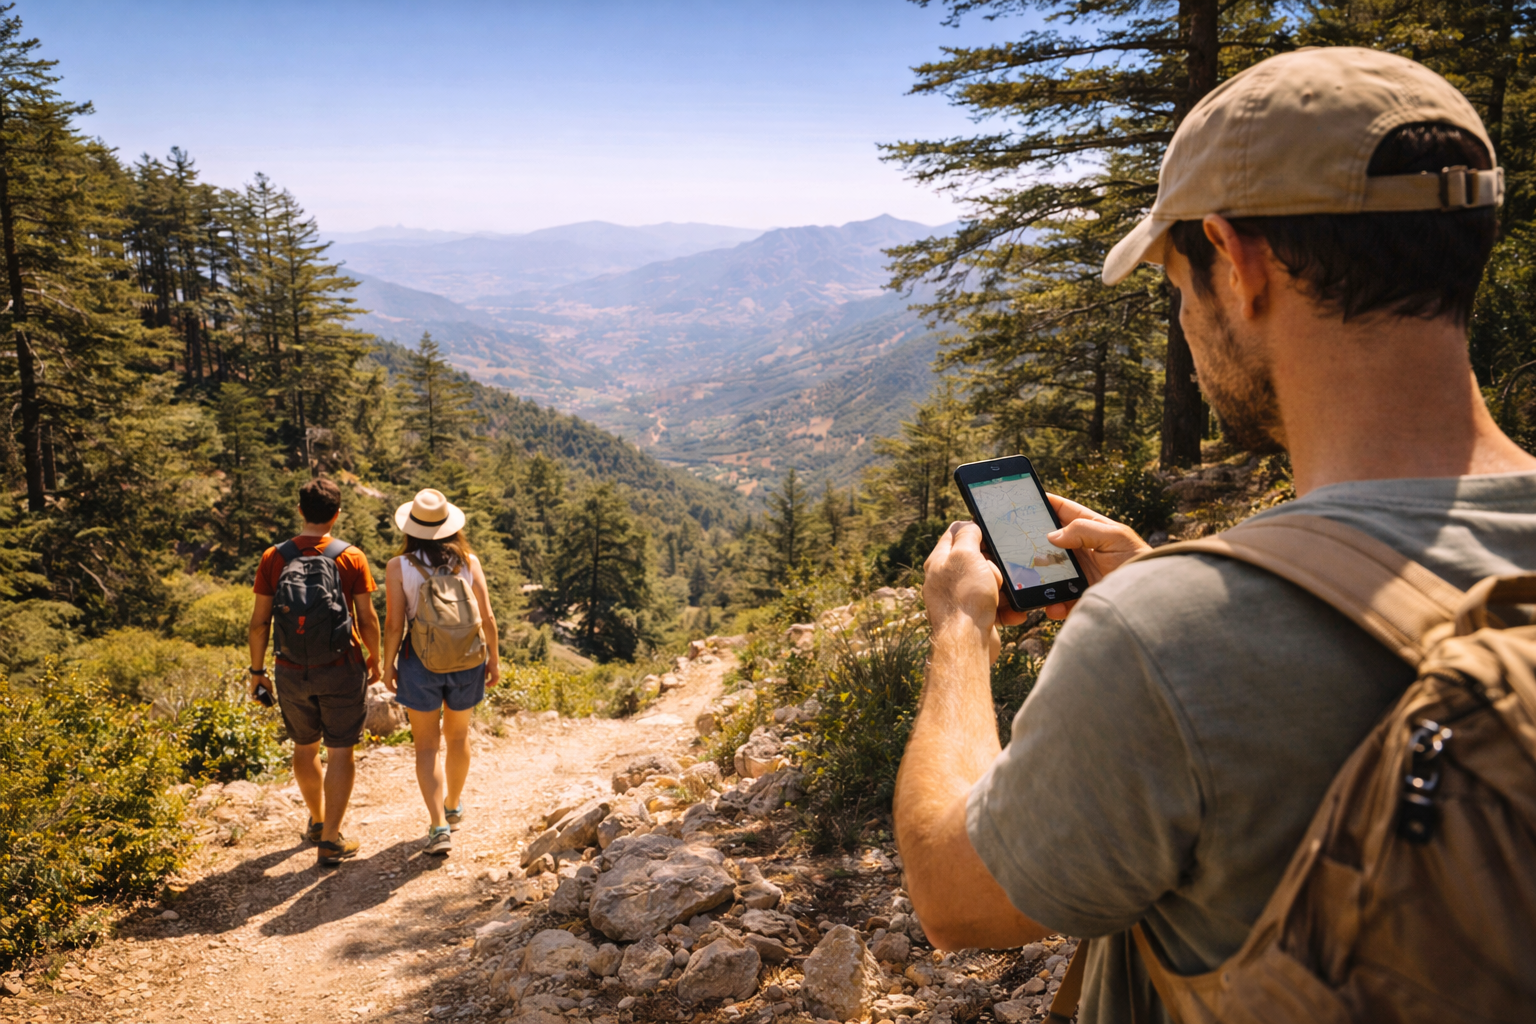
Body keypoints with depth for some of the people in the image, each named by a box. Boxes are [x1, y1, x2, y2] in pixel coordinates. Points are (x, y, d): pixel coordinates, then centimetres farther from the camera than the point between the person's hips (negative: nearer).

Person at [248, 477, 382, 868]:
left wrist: (257, 669, 12)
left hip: (292, 671, 3)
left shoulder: (273, 558, -3)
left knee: (304, 747, 21)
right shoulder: (351, 557, -8)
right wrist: (374, 659, 10)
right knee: (340, 752, 6)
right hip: (341, 670, -3)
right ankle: (331, 839, 7)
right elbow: (367, 619, -6)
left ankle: (317, 821, 38)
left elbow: (259, 622, 0)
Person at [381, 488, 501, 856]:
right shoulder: (468, 562, -4)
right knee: (458, 736, 22)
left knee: (426, 746, 9)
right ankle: (454, 806, 41)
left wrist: (388, 664, 3)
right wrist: (493, 658, 8)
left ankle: (439, 826, 0)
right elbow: (487, 617, -3)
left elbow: (394, 623, -10)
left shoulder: (399, 567, -9)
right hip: (466, 660, 2)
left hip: (421, 660, -2)